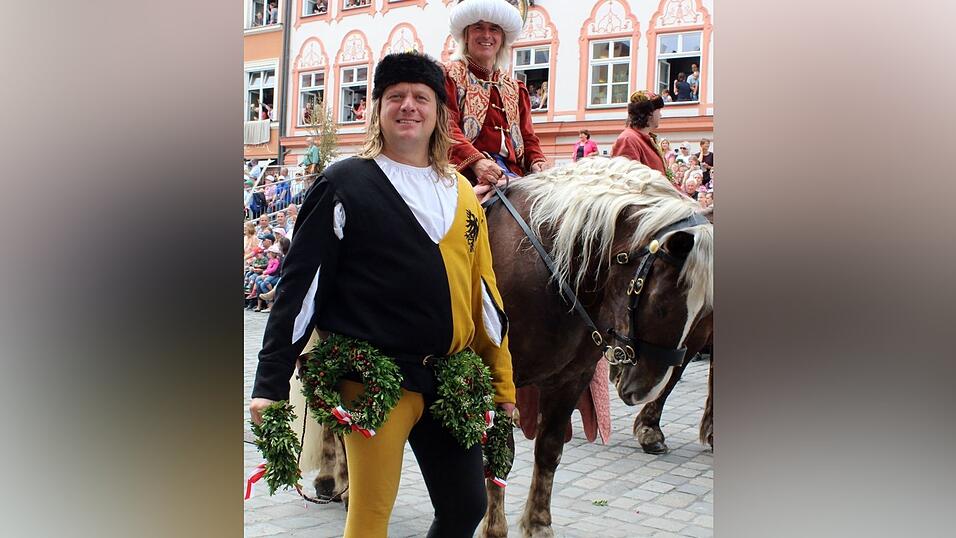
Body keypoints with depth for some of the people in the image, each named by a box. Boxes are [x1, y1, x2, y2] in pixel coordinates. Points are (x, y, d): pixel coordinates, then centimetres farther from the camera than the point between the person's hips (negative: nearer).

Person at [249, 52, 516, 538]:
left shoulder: (461, 193, 12)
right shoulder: (345, 185, -3)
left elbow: (484, 290, 14)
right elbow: (300, 285, -5)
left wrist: (502, 381, 14)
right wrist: (271, 384, -9)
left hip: (453, 378, 5)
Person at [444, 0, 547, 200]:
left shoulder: (515, 88, 26)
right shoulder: (450, 76, 9)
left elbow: (527, 136, 21)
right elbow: (446, 127, -5)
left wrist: (537, 161, -2)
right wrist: (476, 161, -21)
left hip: (511, 172, 6)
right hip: (466, 169, -5)